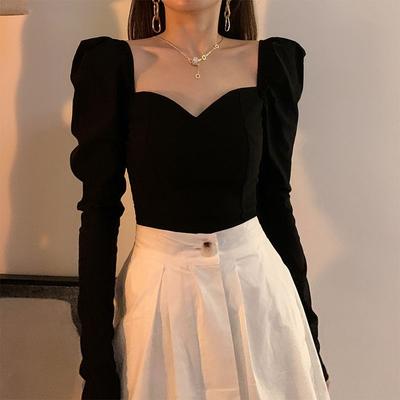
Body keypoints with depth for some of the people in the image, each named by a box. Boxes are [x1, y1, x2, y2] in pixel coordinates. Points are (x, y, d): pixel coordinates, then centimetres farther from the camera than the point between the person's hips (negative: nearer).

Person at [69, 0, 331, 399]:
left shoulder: (271, 61, 0)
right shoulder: (113, 64, -6)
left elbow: (275, 200, 4)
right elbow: (99, 211, -5)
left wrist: (307, 324, 7)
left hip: (257, 284, 2)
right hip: (159, 288, -1)